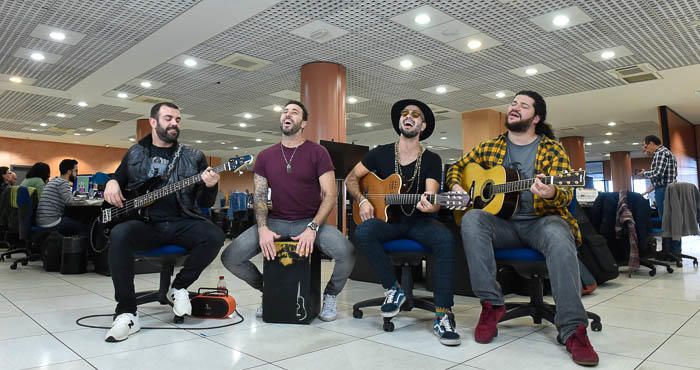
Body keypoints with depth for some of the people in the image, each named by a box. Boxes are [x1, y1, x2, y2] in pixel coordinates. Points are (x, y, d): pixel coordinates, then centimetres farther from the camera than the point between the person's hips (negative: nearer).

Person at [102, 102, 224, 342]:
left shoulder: (194, 157, 10)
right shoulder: (135, 154, 14)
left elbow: (205, 203, 7)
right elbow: (117, 180, 25)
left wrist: (211, 186, -16)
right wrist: (111, 183, 1)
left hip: (181, 223, 0)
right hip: (145, 223, 0)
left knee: (214, 236, -28)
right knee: (119, 234, -33)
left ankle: (179, 287, -2)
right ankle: (126, 312, -20)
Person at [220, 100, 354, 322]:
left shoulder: (317, 153, -2)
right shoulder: (265, 156, 8)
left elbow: (330, 195, -8)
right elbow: (259, 197, 5)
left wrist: (312, 228, -21)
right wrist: (263, 228, -13)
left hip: (311, 222, -3)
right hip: (275, 222, 3)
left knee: (346, 253, -31)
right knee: (230, 257, -16)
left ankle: (330, 295, 4)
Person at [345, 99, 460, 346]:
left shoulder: (431, 160, 0)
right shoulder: (381, 153, 5)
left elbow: (433, 201, -12)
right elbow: (351, 179, 13)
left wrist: (430, 206, -38)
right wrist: (362, 200, -7)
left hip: (419, 221, -1)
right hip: (387, 219, 1)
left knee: (445, 239, -33)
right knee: (363, 233, -32)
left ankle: (443, 315, -27)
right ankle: (393, 289, -12)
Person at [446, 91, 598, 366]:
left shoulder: (553, 150, 2)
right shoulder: (489, 148, 12)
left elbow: (565, 194, -9)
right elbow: (457, 167, 23)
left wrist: (551, 194, -34)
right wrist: (456, 187, 0)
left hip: (541, 220, -2)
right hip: (502, 222, 2)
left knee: (559, 236, -37)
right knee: (471, 219, -31)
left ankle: (573, 329, -32)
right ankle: (491, 303, -25)